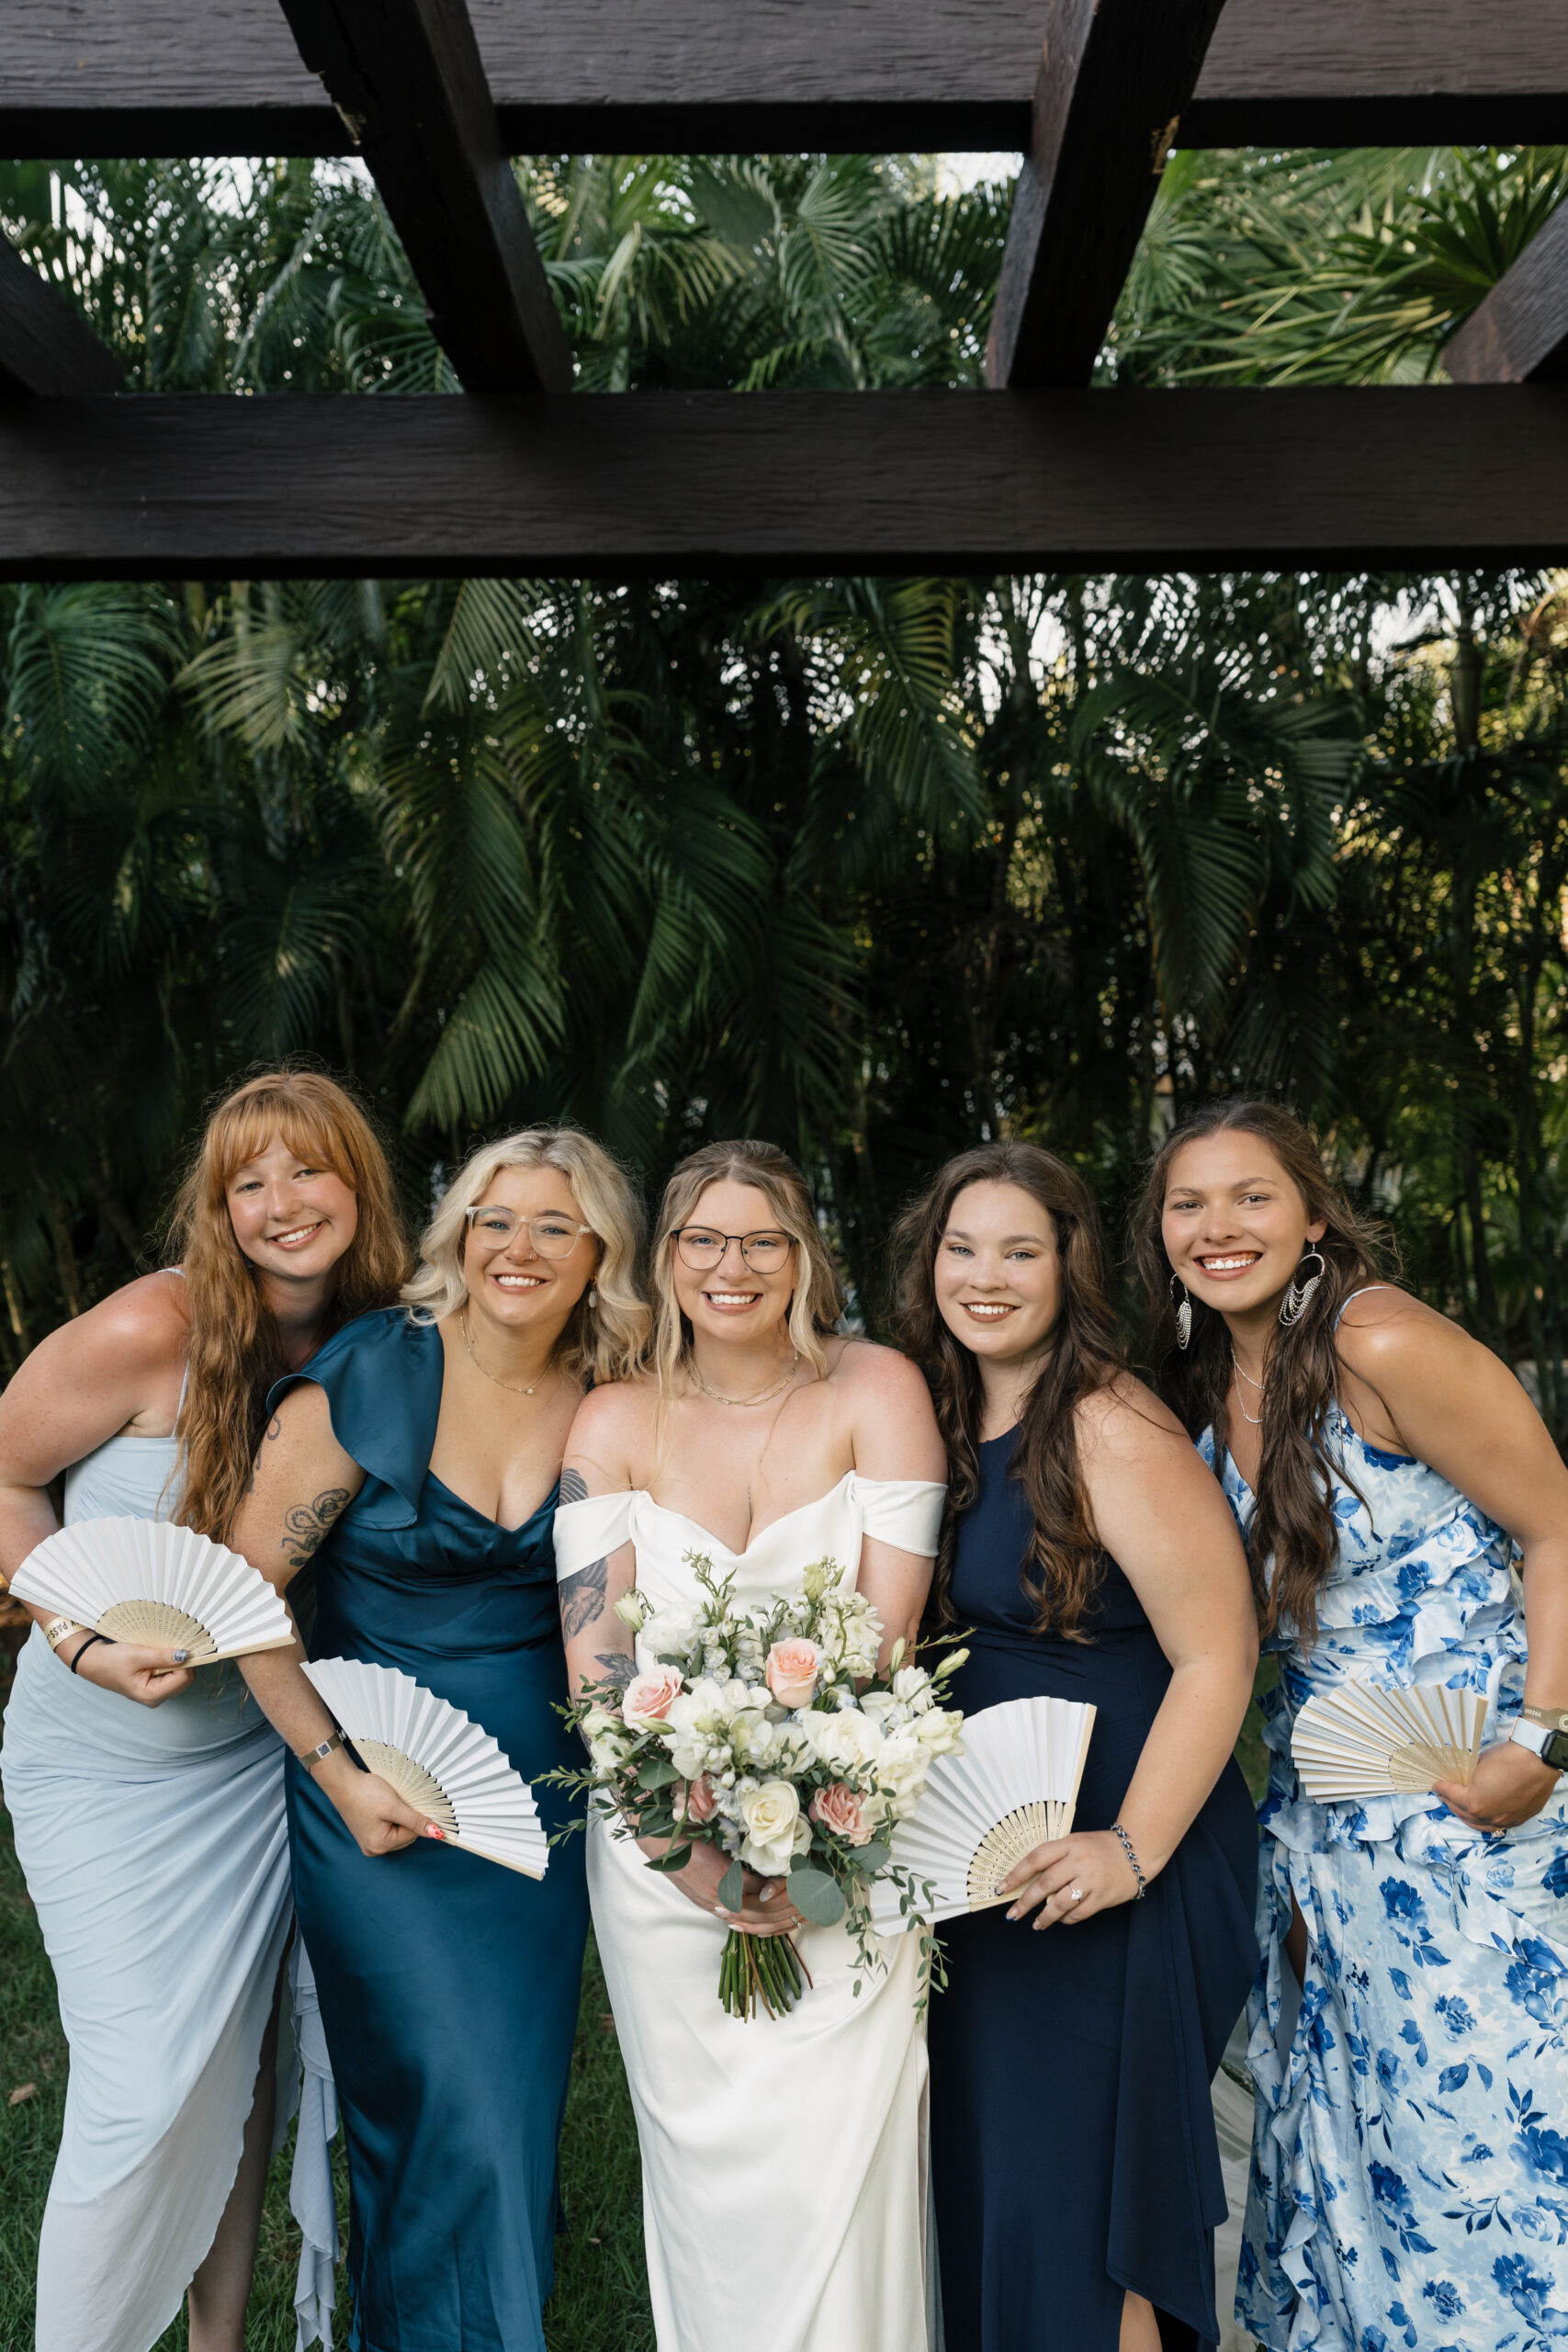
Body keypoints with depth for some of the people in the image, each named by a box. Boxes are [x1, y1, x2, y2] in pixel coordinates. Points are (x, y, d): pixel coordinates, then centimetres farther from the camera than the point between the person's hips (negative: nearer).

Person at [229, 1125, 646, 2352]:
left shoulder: (608, 1407, -3)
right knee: (451, 2118, -1)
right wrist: (335, 1772, -13)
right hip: (385, 1796, -3)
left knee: (522, 2103, 14)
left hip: (540, 1794, 4)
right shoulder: (364, 1380, -14)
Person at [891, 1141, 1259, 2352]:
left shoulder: (1114, 1433, -18)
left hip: (1114, 1859, -7)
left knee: (1069, 2201, 2)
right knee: (982, 2179, 18)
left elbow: (1217, 1657, -20)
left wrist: (1135, 1850, -21)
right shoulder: (954, 1422, 5)